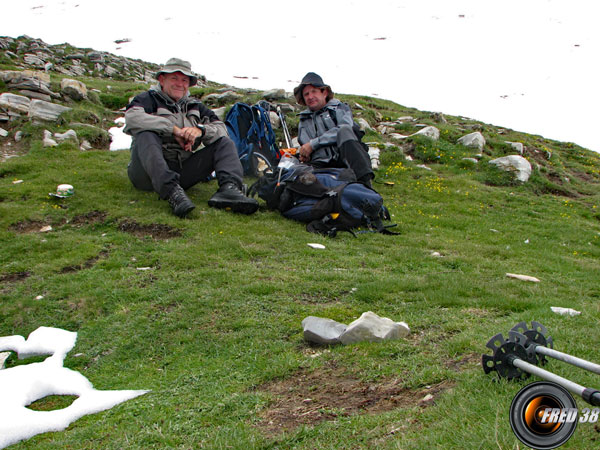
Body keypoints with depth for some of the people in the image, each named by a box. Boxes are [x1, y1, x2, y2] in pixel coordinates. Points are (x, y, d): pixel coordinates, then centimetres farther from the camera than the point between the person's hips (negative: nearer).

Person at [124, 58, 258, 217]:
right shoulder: (149, 99, 6)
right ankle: (172, 192, -49)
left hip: (182, 172, 4)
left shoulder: (195, 107, 21)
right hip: (151, 172, -4)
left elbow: (221, 128, 8)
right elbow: (132, 117, -17)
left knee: (224, 143, -3)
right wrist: (173, 129, -18)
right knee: (147, 134, -31)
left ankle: (228, 188, -34)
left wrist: (200, 130, -15)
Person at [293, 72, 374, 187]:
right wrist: (303, 154, 0)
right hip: (320, 165, 1)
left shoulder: (339, 108, 18)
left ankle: (365, 181, -44)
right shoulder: (303, 121, 31)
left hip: (343, 160, -1)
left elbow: (345, 130, -2)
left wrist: (312, 144, -7)